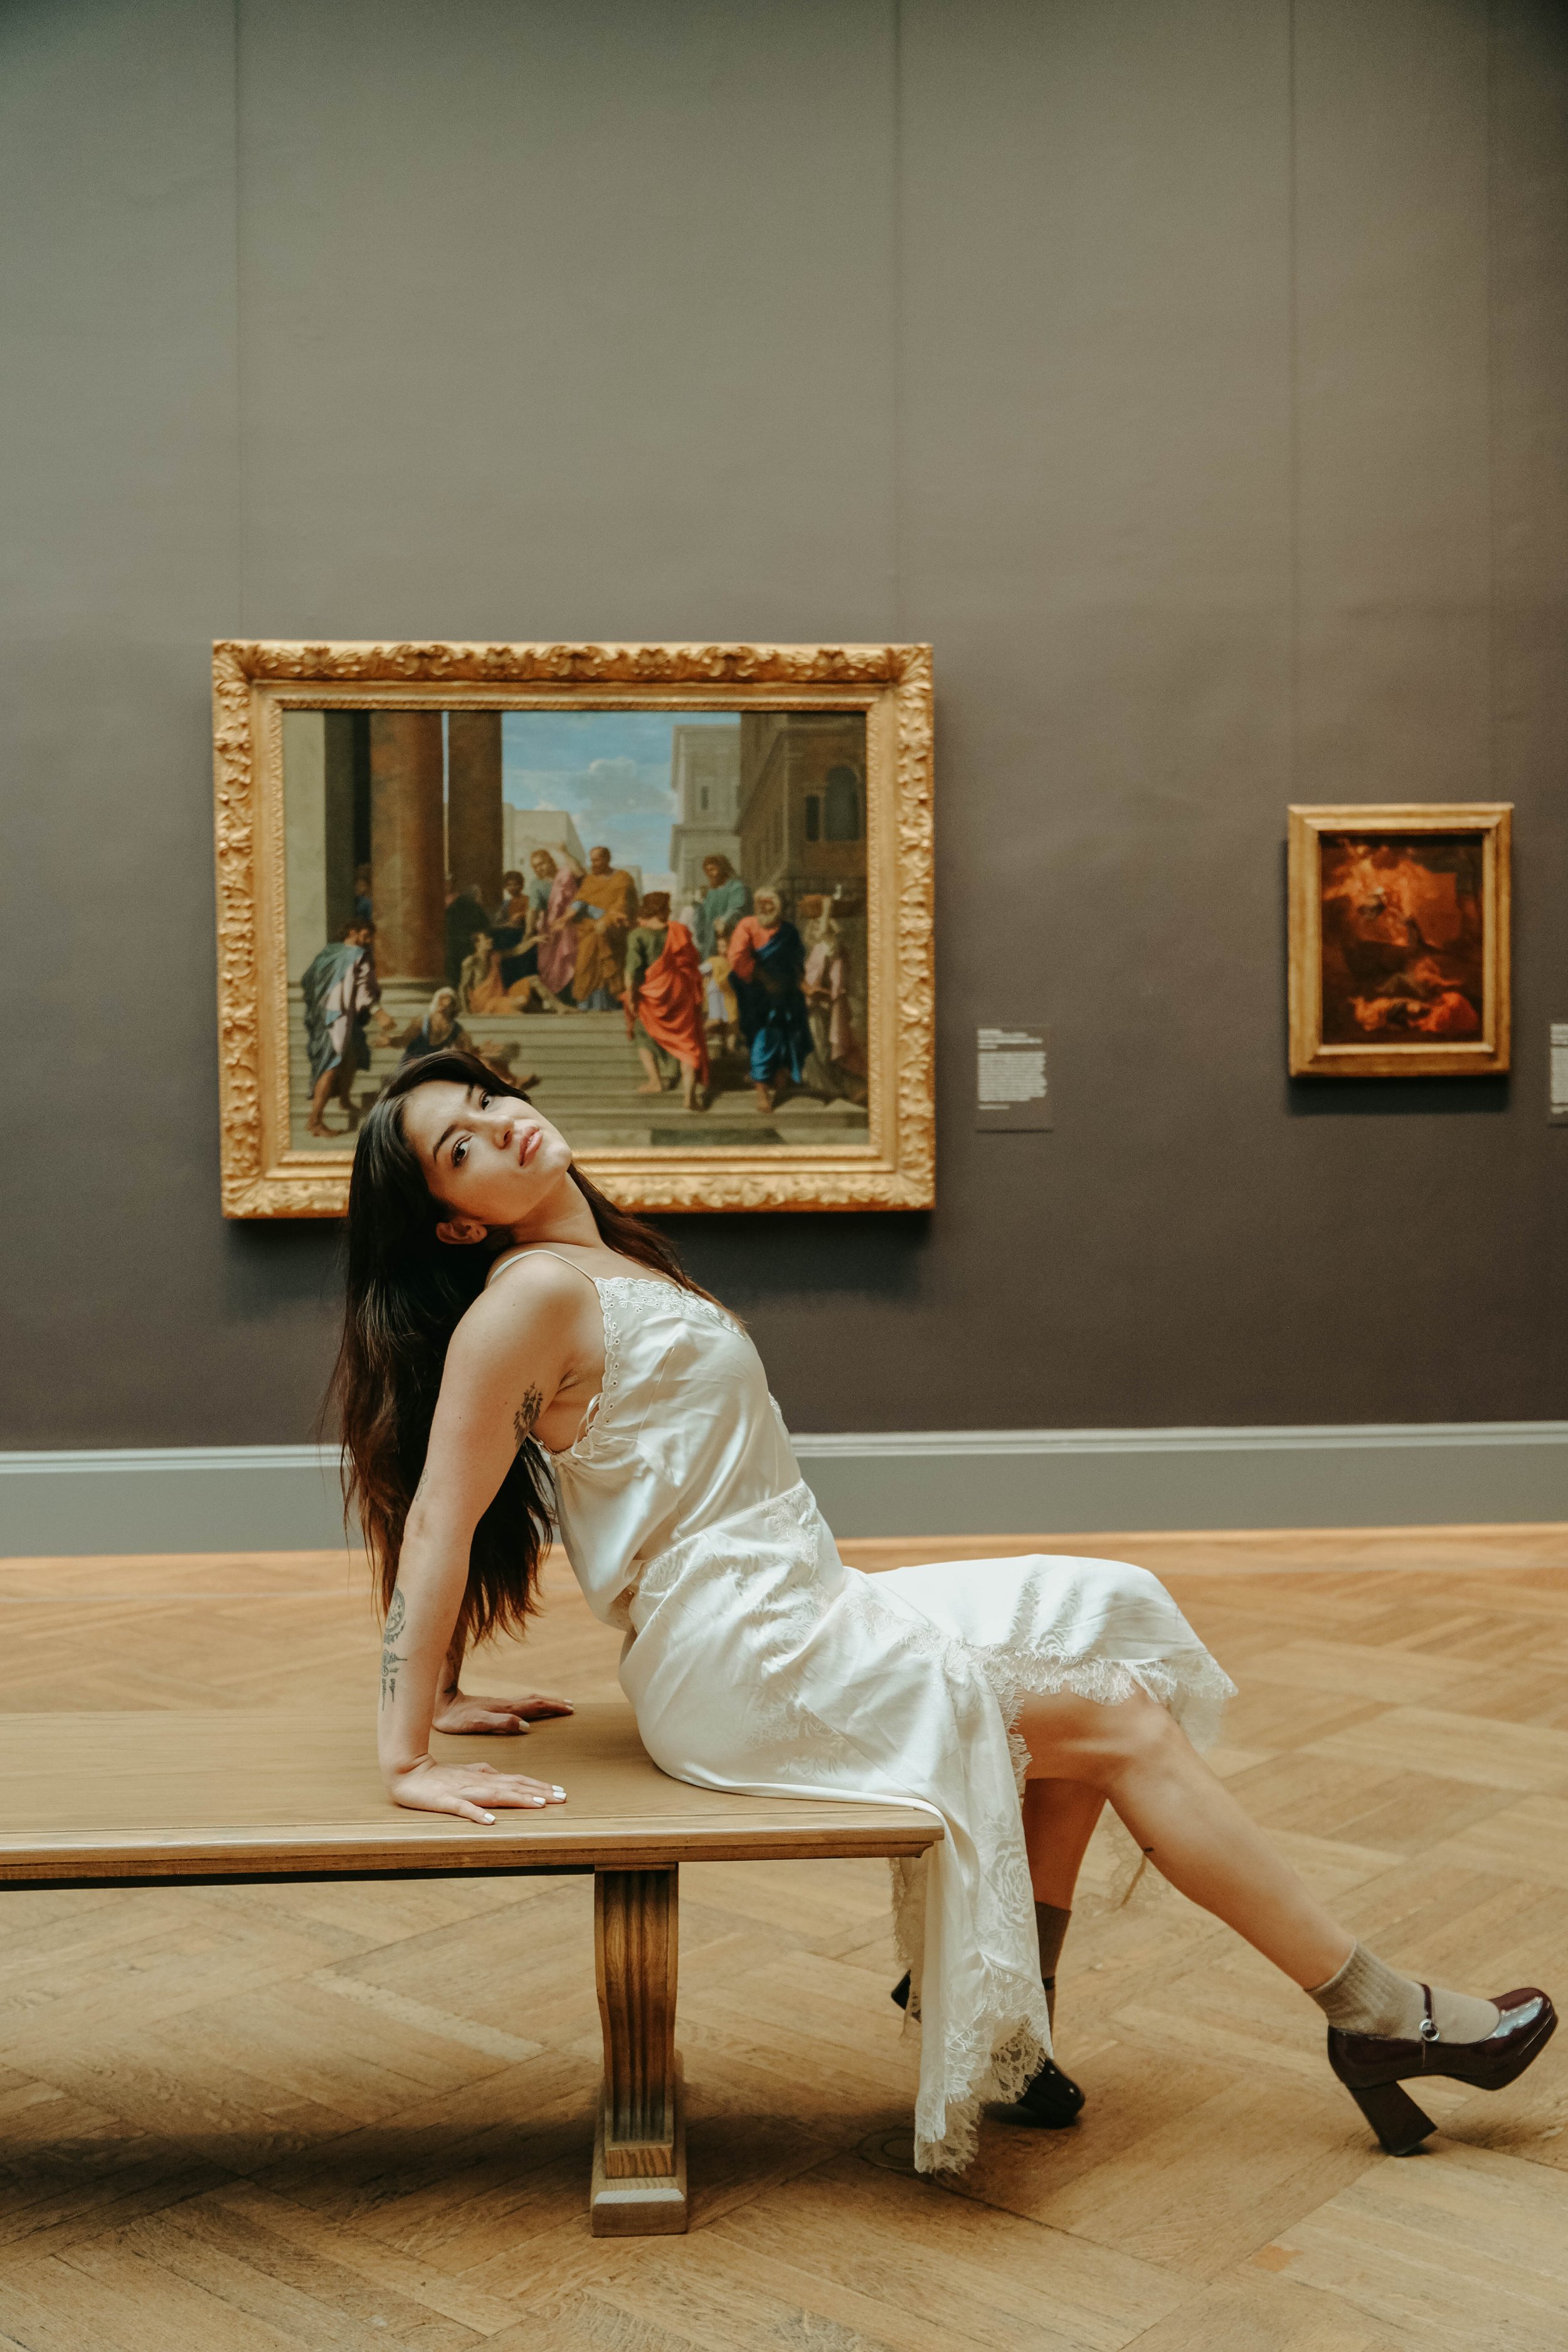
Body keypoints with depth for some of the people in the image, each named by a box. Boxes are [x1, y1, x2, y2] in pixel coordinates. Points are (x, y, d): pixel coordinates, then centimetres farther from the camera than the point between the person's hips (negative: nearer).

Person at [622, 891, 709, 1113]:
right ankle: (689, 1092, -4)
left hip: (652, 997, -3)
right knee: (687, 1043, 7)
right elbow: (693, 964, 10)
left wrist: (631, 997, -10)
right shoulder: (680, 932, 4)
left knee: (643, 1035, 23)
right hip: (683, 994, 3)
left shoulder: (638, 935, -9)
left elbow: (633, 969, -17)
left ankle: (655, 1080, 13)